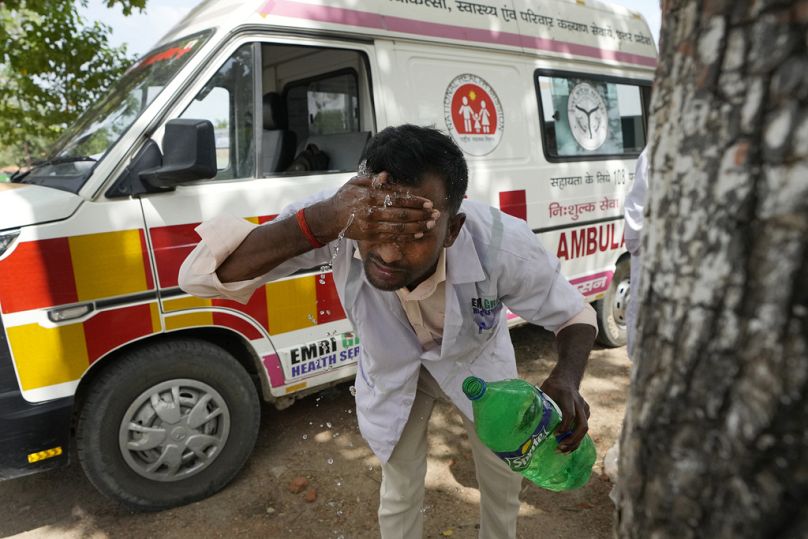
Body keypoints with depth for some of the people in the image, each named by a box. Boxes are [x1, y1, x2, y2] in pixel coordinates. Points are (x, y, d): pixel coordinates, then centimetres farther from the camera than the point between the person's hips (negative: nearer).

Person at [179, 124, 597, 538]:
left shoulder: (502, 246, -39)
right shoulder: (338, 218, -38)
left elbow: (574, 314, -20)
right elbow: (199, 276, -42)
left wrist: (566, 378, -42)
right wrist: (319, 223, -57)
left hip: (475, 361, 1)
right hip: (393, 368, 0)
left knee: (502, 474, 20)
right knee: (400, 488, 15)